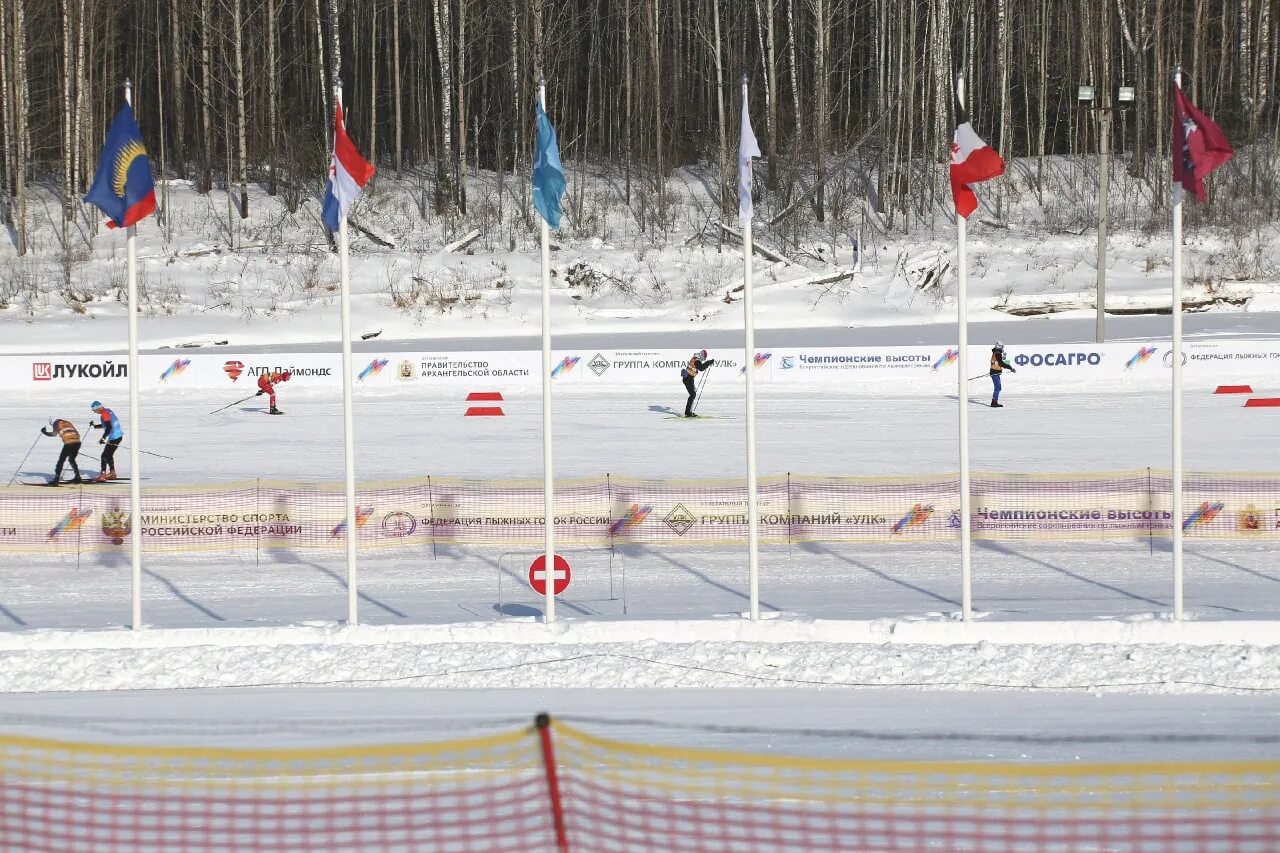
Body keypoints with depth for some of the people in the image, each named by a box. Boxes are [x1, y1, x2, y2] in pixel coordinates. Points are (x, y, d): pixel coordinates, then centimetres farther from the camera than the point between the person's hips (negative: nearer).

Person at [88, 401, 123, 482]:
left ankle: (102, 476, -14)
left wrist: (103, 438, -28)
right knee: (109, 455, 22)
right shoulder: (108, 411, 13)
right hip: (118, 435, 10)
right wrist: (94, 426, 20)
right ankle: (112, 473, 32)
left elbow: (109, 427, -26)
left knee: (105, 456, -9)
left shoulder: (104, 414, -17)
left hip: (114, 438, -10)